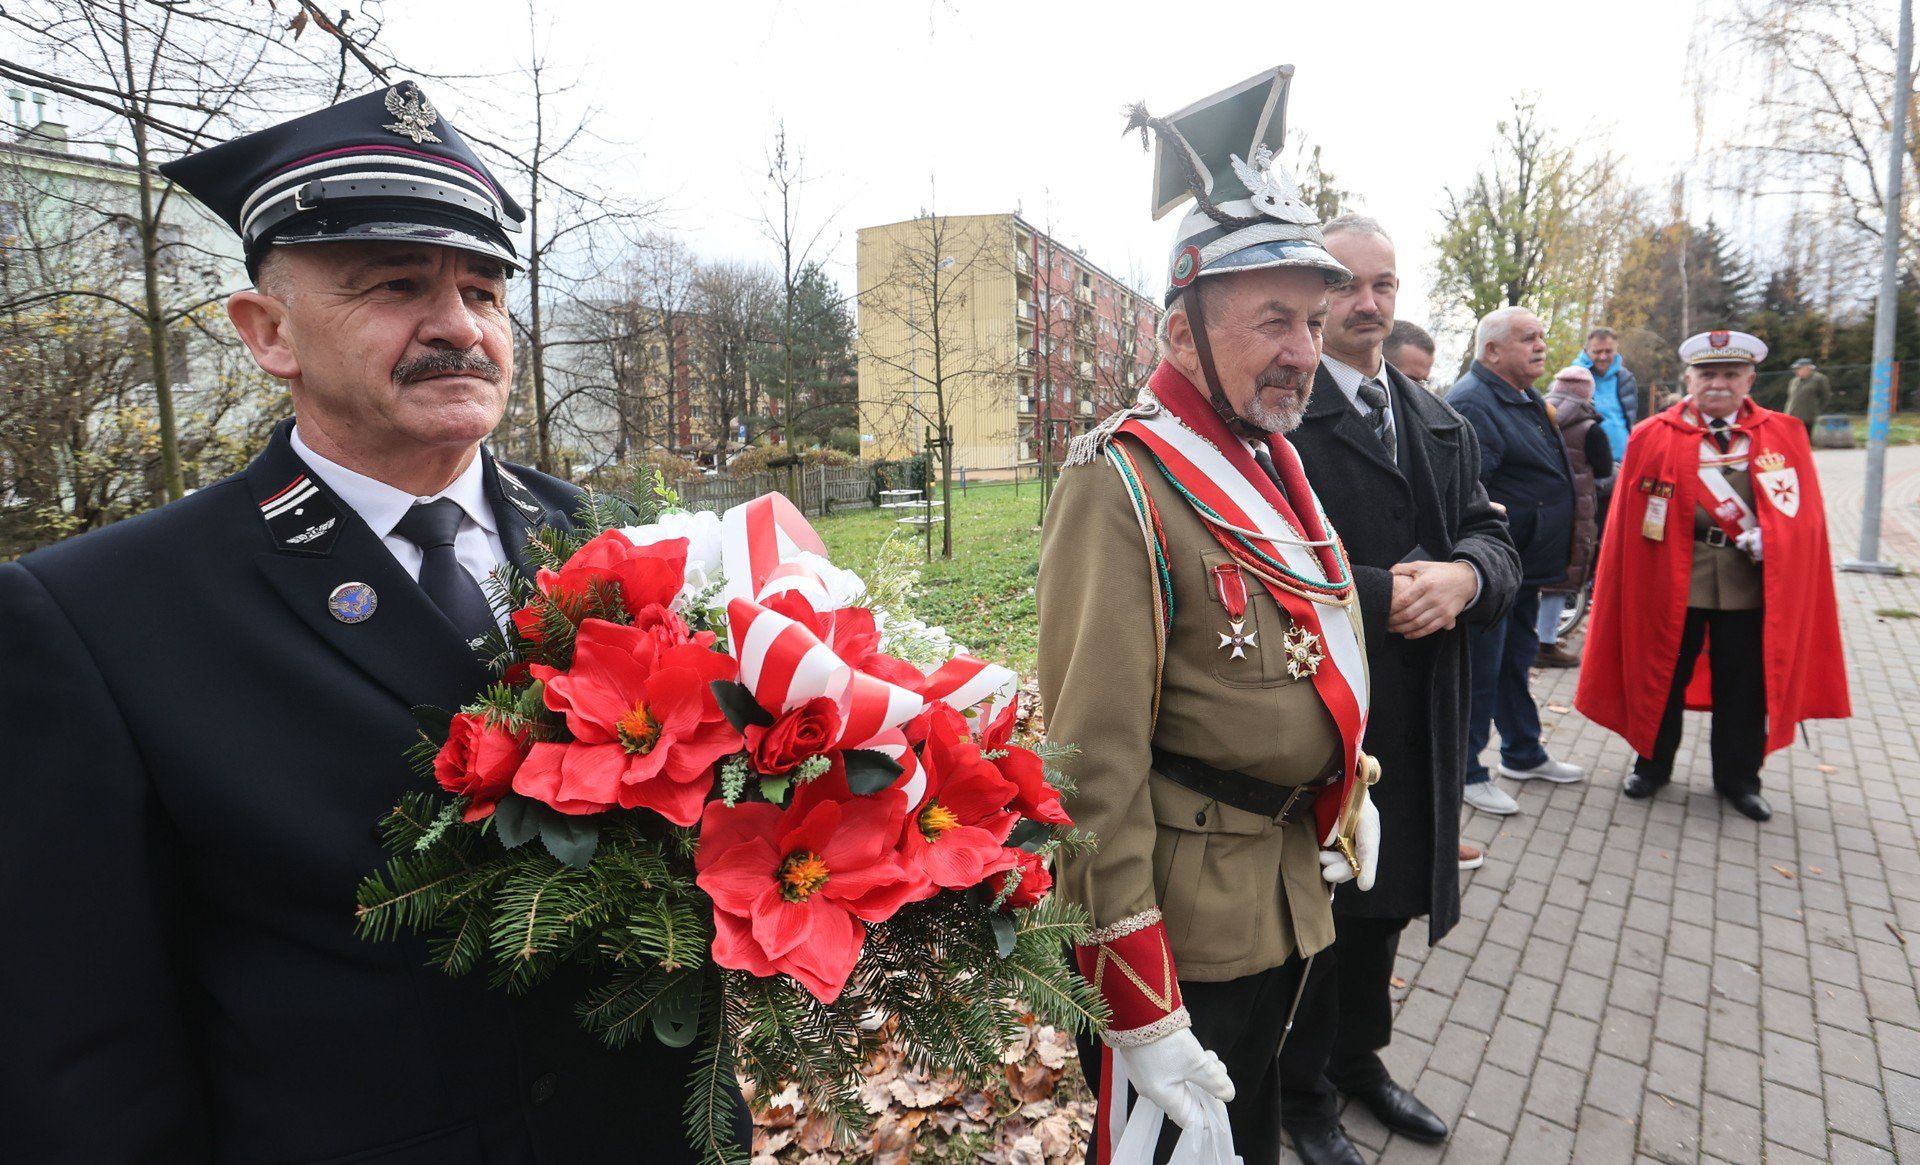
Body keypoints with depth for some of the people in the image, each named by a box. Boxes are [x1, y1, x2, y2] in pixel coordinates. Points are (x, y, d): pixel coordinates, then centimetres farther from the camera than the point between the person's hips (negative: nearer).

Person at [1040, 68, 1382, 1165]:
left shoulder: (1275, 457, 8)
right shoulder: (1123, 481, -21)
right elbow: (1095, 761, -24)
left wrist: (1349, 796, 19)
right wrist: (1140, 1012, -22)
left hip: (1290, 889, 9)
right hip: (1182, 912, -8)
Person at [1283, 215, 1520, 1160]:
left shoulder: (1443, 425, 13)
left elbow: (1495, 541, 7)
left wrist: (1465, 574, -14)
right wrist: (1379, 596, -21)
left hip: (1419, 716, 7)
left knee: (1386, 899, 21)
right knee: (1317, 905, 9)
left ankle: (1358, 1058, 44)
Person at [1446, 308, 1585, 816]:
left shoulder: (1526, 400, 15)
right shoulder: (1471, 403, -20)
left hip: (1526, 568, 10)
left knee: (1516, 661, 21)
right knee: (1479, 671, 0)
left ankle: (1522, 754, 37)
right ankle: (1466, 771, 13)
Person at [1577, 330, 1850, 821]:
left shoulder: (1785, 435, 6)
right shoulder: (1653, 436, 0)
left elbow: (1803, 514, 4)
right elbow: (1631, 519, -2)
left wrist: (1766, 541, -14)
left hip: (1753, 583, 2)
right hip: (1672, 579, -1)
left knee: (1744, 684, 10)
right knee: (1662, 675, 10)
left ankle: (1738, 778, 29)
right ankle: (1652, 764, 29)